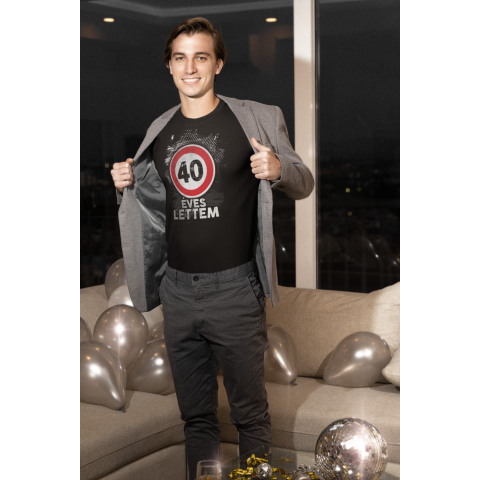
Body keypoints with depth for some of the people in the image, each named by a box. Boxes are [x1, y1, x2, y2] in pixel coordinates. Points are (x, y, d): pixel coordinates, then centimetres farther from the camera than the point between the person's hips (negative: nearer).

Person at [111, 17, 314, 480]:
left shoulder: (256, 119, -5)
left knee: (249, 411, 7)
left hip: (234, 288, -4)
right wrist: (125, 185, 1)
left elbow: (304, 183, 0)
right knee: (195, 413, 16)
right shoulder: (160, 129, 10)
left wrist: (280, 169, -22)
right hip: (177, 289, 5)